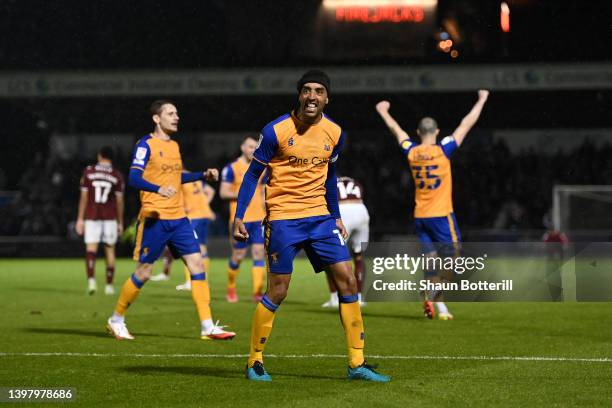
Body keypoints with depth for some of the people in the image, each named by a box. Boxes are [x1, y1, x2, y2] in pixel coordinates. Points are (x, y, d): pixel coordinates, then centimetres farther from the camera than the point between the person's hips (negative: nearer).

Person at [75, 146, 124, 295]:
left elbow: (84, 197, -1)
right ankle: (109, 285, 13)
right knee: (109, 250, 9)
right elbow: (119, 201, 1)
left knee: (91, 248, -5)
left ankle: (91, 279, -27)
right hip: (110, 218, 0)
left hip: (92, 217, 0)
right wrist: (120, 222, 10)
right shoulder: (117, 176, 0)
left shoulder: (88, 172, 0)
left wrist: (80, 219, 4)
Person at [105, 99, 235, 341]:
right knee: (143, 271, -1)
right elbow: (134, 178, -18)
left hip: (178, 218, 7)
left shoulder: (174, 145, 16)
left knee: (196, 262, -3)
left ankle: (208, 327, -4)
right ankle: (116, 320, 17)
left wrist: (203, 175, 18)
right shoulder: (146, 145, -8)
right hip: (155, 218, -7)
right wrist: (158, 189, -35)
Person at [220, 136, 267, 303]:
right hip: (239, 219, -4)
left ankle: (257, 292, -9)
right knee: (238, 256, 2)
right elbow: (223, 192, -6)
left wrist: (267, 213, 14)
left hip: (259, 219, 4)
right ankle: (231, 289, 23)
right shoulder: (232, 168, -3)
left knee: (259, 253, -7)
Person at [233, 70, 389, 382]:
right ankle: (255, 362, 13)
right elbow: (253, 174, -4)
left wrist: (337, 217, 19)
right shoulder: (276, 131, -10)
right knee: (277, 291, -4)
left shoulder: (334, 133, 4)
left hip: (320, 216, 5)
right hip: (283, 218, -5)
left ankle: (357, 363, 4)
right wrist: (239, 217, -10)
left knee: (347, 280, -2)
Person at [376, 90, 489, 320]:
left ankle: (440, 307, 5)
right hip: (441, 215, -5)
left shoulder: (411, 152, 1)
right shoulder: (443, 150, -10)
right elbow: (466, 125, -4)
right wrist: (481, 100, 7)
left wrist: (383, 111, 35)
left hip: (419, 217, 5)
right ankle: (431, 298, -14)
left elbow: (396, 130, 18)